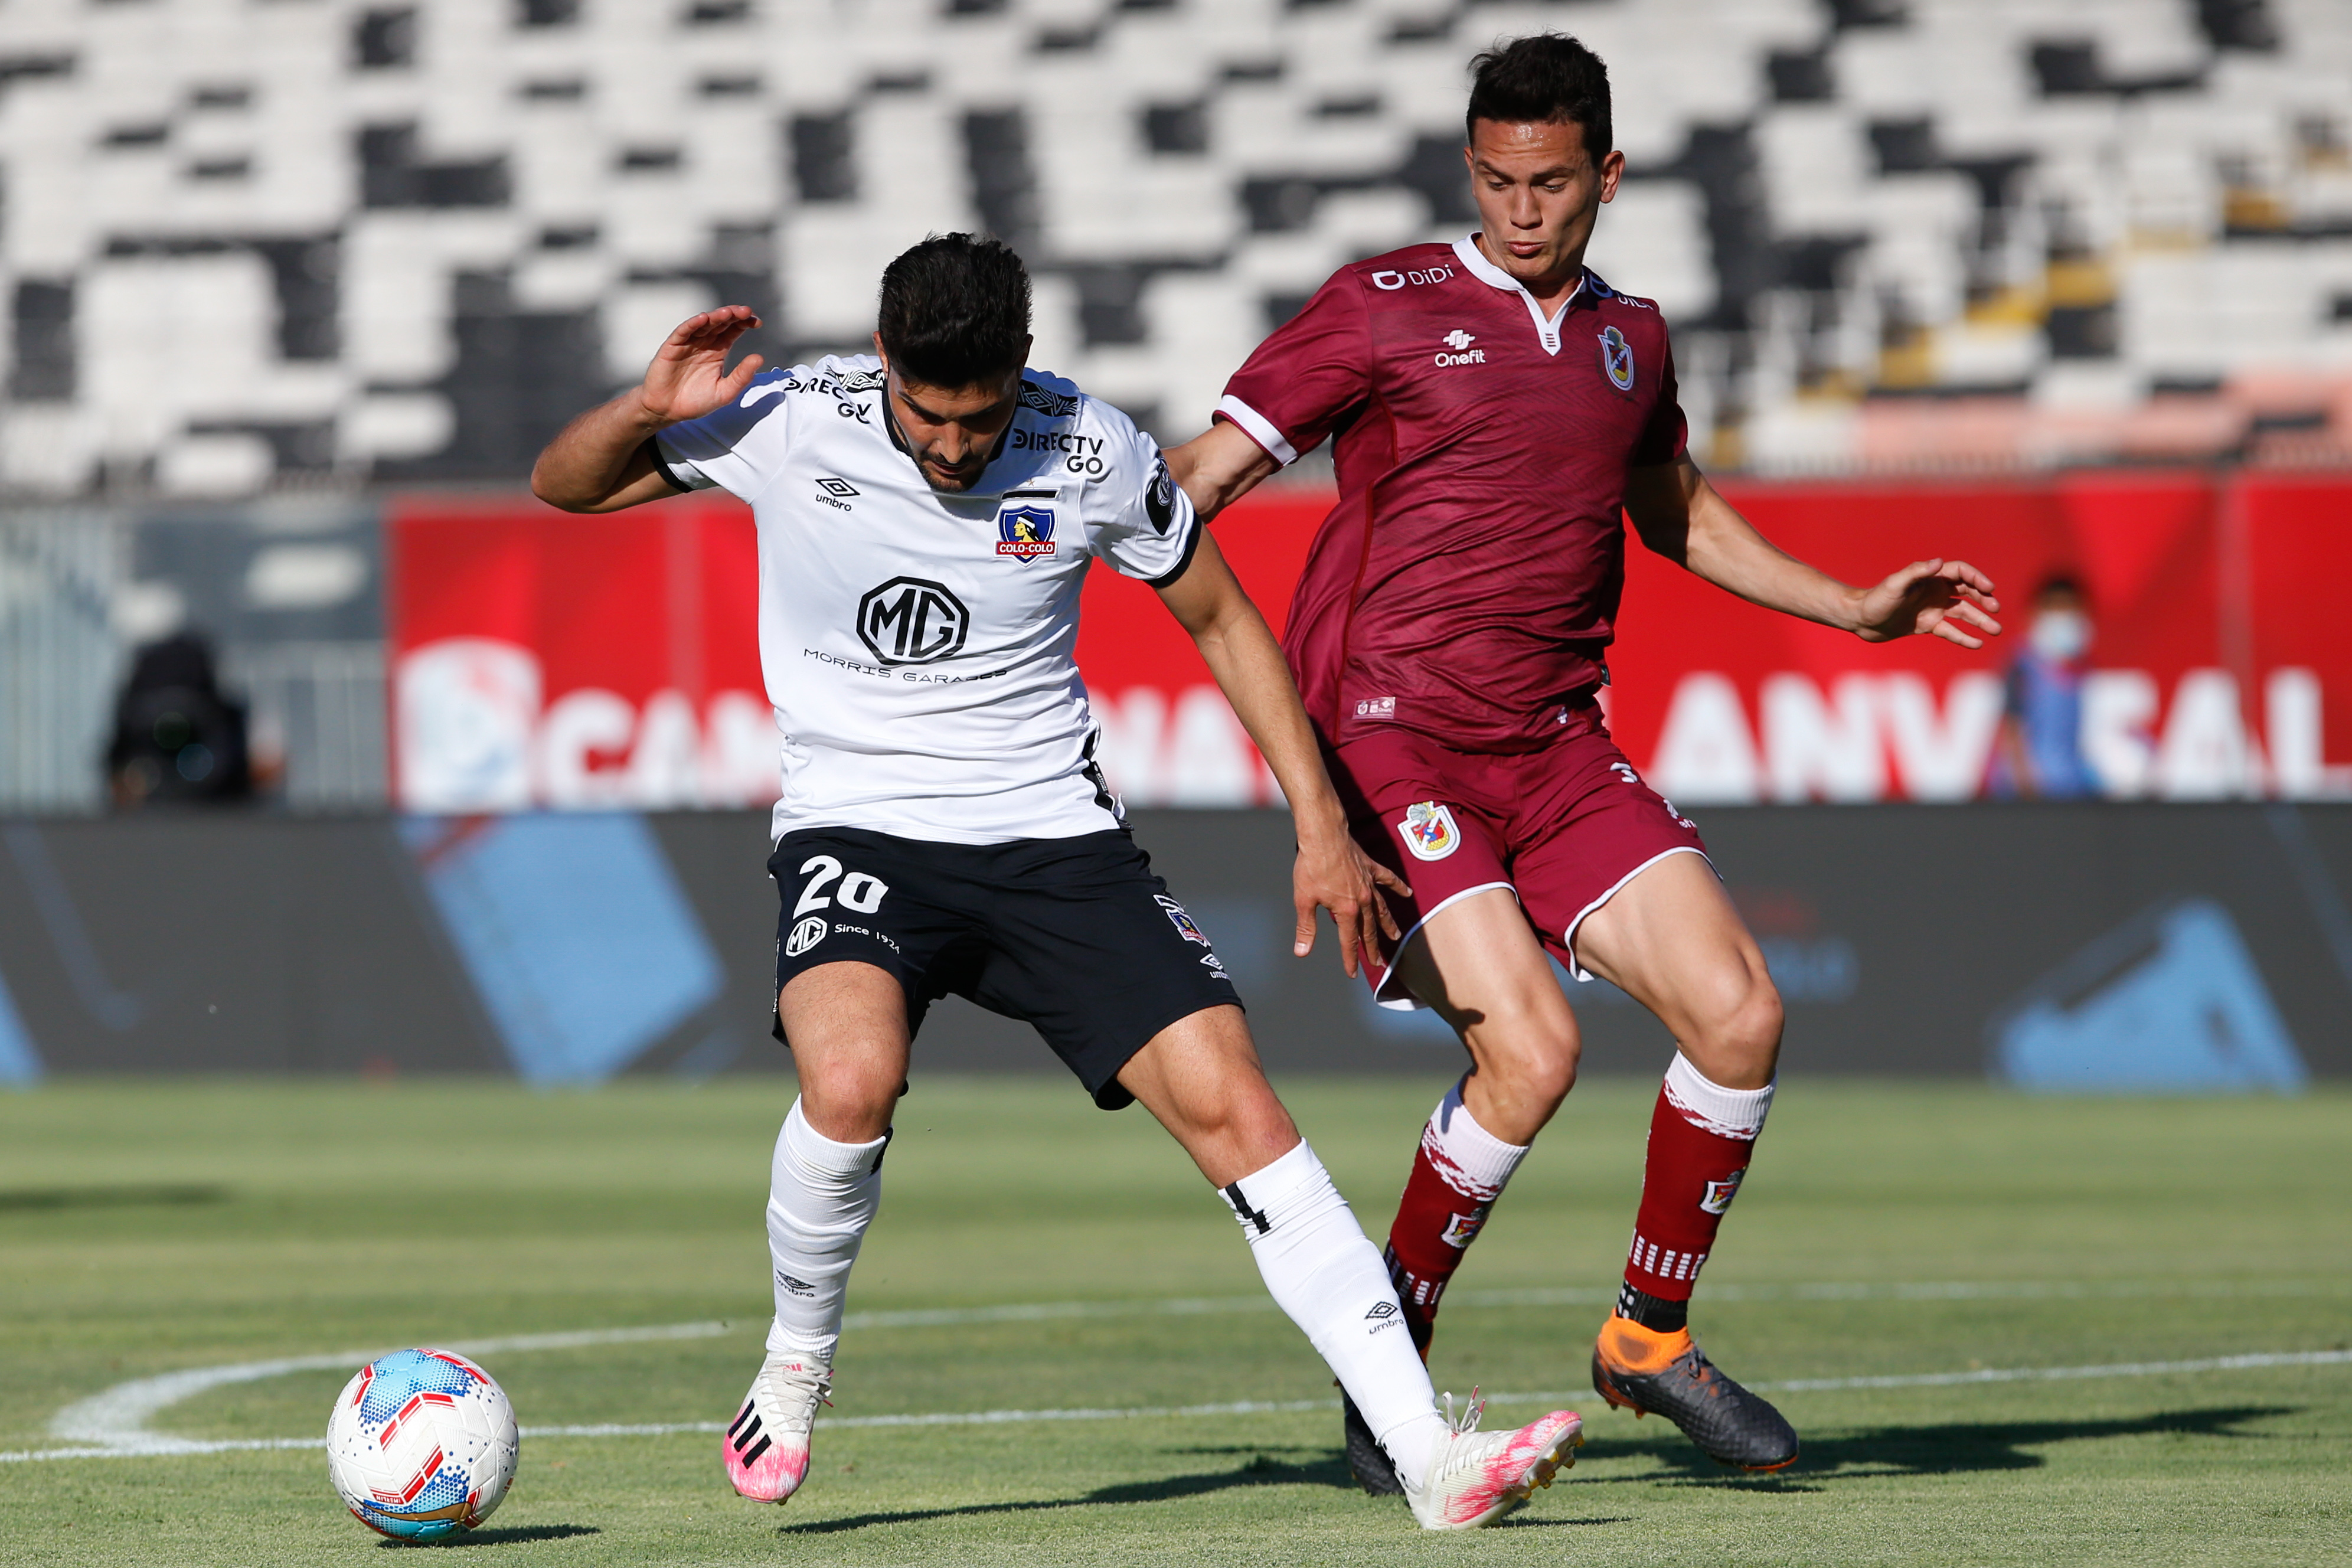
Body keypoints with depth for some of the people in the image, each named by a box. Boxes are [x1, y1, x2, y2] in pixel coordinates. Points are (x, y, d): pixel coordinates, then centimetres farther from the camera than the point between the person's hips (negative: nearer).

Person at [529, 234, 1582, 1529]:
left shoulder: (1093, 454, -8)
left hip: (1054, 838, 2)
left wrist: (1322, 830, 5)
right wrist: (647, 410, -20)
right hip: (856, 833, -1)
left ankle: (1427, 1454, -12)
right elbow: (562, 487, 2)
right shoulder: (792, 425, -10)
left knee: (1230, 1102, -13)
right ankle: (795, 1363, -3)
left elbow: (1221, 619, 8)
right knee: (851, 1082, -32)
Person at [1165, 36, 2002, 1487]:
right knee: (1531, 1050, -21)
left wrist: (1860, 608, 31)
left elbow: (1677, 514, 33)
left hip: (1558, 752, 6)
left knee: (1740, 1014, -6)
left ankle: (1650, 1339, 14)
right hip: (1392, 746, -6)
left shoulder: (1631, 337, 15)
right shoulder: (1384, 309, -2)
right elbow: (1205, 476, -4)